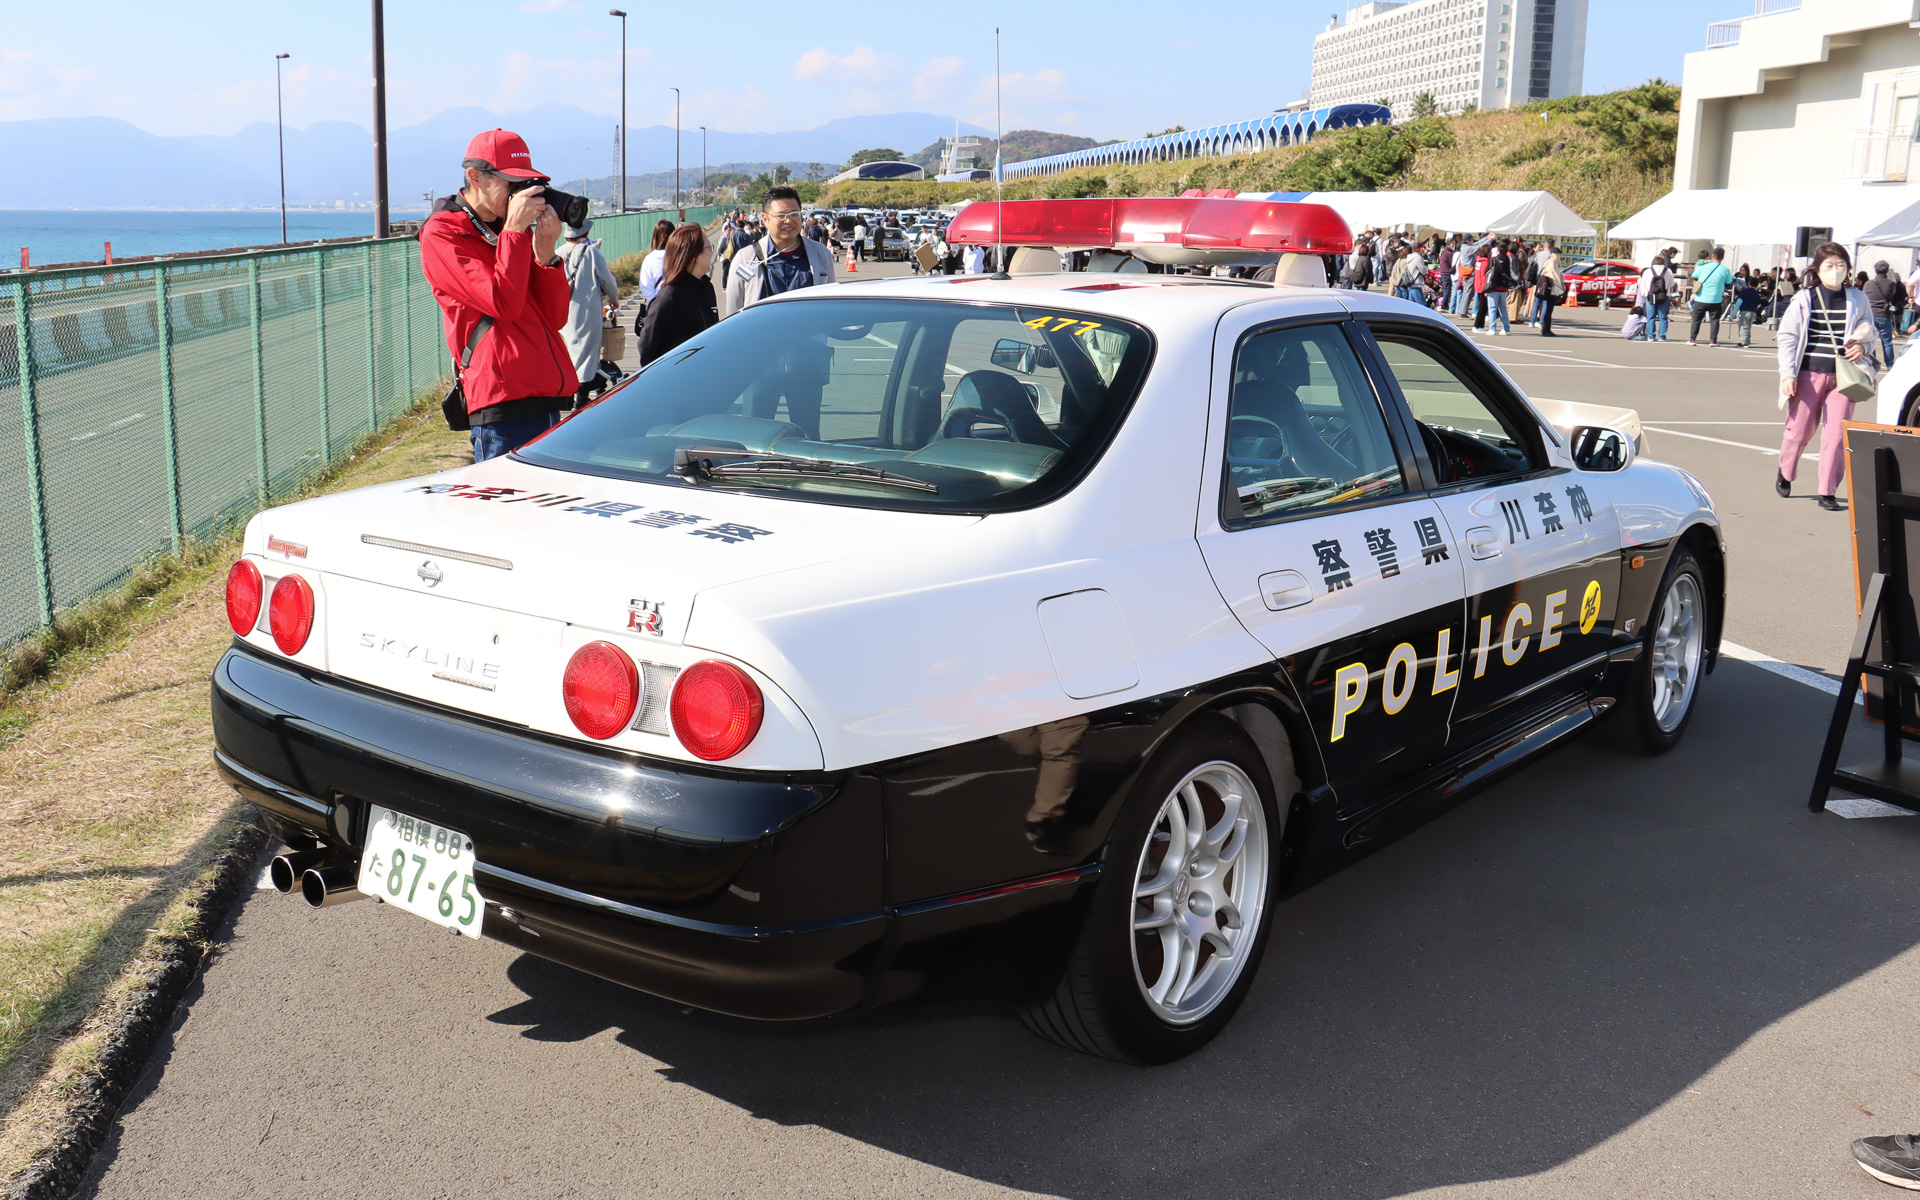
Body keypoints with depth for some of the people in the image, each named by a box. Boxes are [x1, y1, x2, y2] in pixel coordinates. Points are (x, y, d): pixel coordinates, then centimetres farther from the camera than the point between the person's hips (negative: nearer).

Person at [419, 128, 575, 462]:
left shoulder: (510, 232, 18)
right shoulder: (441, 234, -2)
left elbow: (556, 318, 11)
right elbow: (503, 304, -16)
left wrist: (546, 253, -2)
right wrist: (515, 230, -10)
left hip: (552, 403, 7)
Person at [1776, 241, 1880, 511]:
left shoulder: (1858, 299, 7)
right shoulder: (1804, 300, 0)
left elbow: (1870, 335, 19)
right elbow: (1787, 337, 0)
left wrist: (1863, 349, -4)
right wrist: (1788, 374, -7)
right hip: (1809, 373, -1)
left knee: (1836, 434, -4)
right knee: (1799, 429, 6)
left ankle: (1827, 492, 3)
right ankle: (1785, 473, 35)